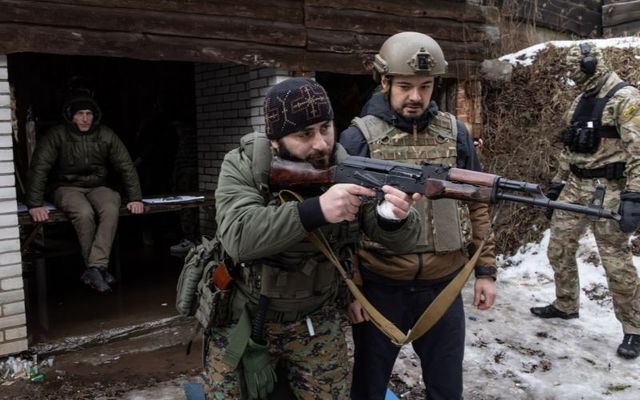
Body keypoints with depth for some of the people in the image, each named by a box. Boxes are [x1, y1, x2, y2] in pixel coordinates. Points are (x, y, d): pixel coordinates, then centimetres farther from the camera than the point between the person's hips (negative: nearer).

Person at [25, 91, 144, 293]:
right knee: (84, 213, -35)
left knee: (111, 209, -32)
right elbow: (39, 168, -13)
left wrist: (135, 198, -6)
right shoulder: (57, 135, -11)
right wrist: (34, 205, -20)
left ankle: (95, 267, -34)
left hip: (97, 187, 2)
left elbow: (126, 166, -1)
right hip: (67, 188, -2)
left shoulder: (106, 135, -4)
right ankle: (99, 269, -23)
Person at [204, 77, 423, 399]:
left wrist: (394, 217, -37)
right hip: (242, 322, -1)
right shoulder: (242, 166, -16)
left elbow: (399, 239, -13)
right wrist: (316, 209, -43)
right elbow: (238, 236, -32)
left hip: (317, 326, 2)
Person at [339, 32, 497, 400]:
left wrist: (486, 270, 6)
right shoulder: (358, 138, -8)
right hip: (380, 287, -2)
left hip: (443, 285, 3)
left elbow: (477, 205, 8)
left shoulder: (456, 134, 2)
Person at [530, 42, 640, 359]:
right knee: (558, 250, 14)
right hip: (575, 187, 8)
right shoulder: (580, 101, 15)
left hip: (607, 190, -8)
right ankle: (566, 305, 33)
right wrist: (556, 185, 19)